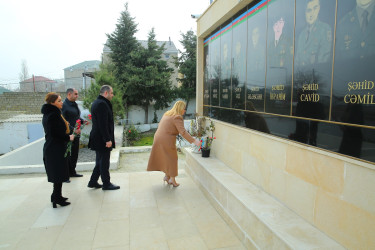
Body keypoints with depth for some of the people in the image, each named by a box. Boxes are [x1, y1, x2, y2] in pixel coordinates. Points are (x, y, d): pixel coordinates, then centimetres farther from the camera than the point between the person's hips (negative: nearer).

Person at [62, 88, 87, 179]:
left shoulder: (74, 104, 14)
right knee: (67, 154, 0)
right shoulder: (64, 105, -14)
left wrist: (83, 121, 4)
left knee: (75, 154, 15)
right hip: (68, 134, -9)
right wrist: (73, 129, -25)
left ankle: (72, 172, 27)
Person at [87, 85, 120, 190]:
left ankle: (93, 182, 26)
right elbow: (103, 124, -23)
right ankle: (106, 184, 13)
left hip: (98, 139, 10)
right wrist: (107, 139, -21)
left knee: (100, 161, 18)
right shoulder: (102, 104, -18)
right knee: (104, 162, 1)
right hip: (102, 139, -10)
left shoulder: (97, 102, 15)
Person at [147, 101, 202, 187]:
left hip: (158, 138, 8)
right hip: (167, 141, -8)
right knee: (172, 158, 8)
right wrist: (194, 141, -24)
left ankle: (167, 176, 28)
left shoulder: (167, 113, 12)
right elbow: (183, 132, -23)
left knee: (164, 158, 21)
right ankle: (172, 179, 17)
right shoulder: (177, 118, -15)